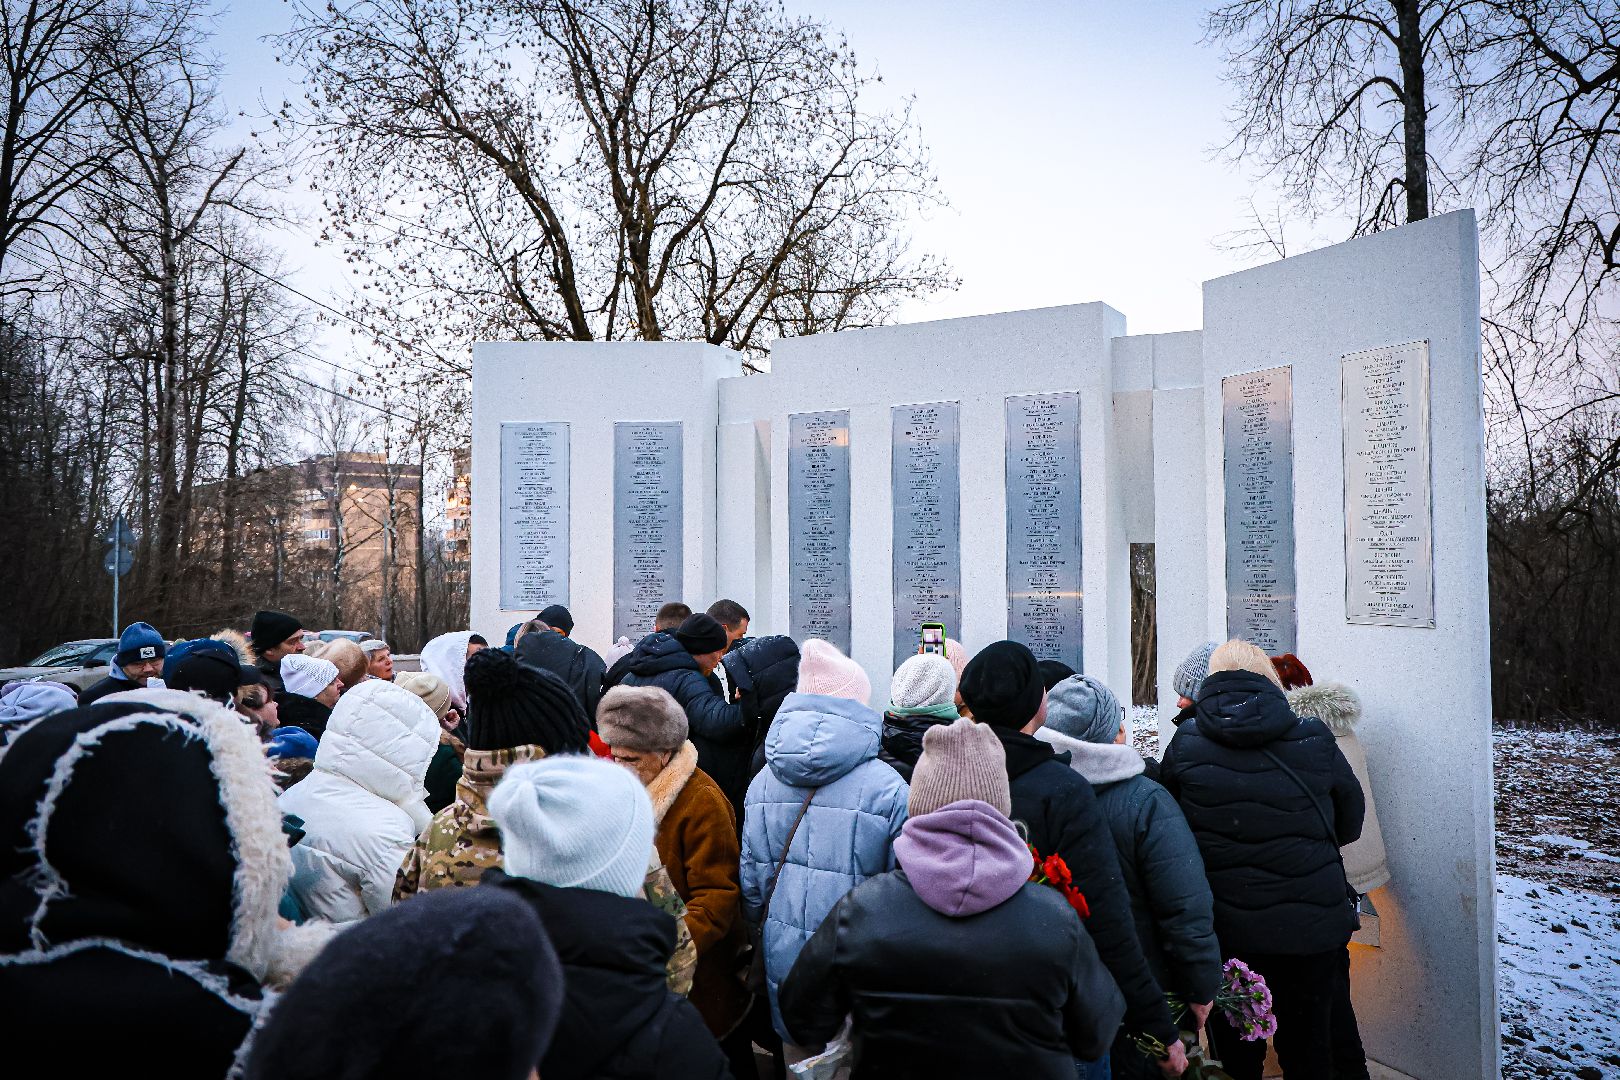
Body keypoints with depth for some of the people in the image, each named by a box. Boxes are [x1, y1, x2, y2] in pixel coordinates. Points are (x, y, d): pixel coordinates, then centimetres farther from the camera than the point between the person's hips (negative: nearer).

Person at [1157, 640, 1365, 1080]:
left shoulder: (1184, 745, -9)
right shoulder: (1315, 742, -10)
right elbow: (1350, 824, 5)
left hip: (1222, 929, 0)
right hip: (1311, 927, 0)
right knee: (1308, 1044, 19)